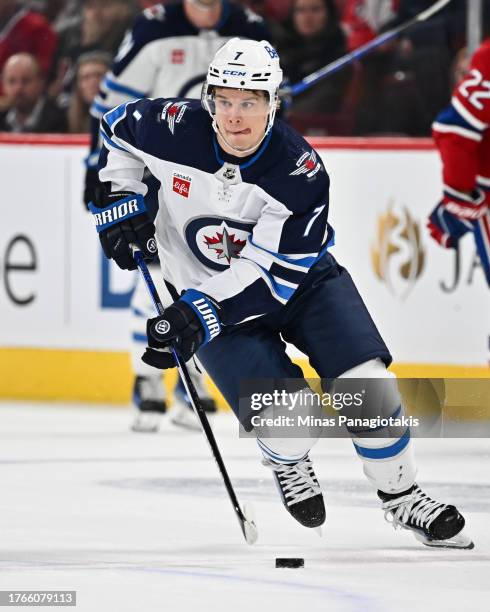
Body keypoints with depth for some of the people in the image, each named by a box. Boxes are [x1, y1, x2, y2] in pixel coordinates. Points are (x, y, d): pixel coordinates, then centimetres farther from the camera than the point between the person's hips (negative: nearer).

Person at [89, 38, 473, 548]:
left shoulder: (300, 171, -26)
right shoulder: (175, 130, -21)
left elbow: (272, 272, -27)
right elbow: (119, 127, 3)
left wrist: (200, 312, -36)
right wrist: (118, 200, -5)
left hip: (299, 276, 0)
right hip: (206, 291, 0)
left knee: (367, 383, -14)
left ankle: (401, 496, 10)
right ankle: (287, 465, 19)